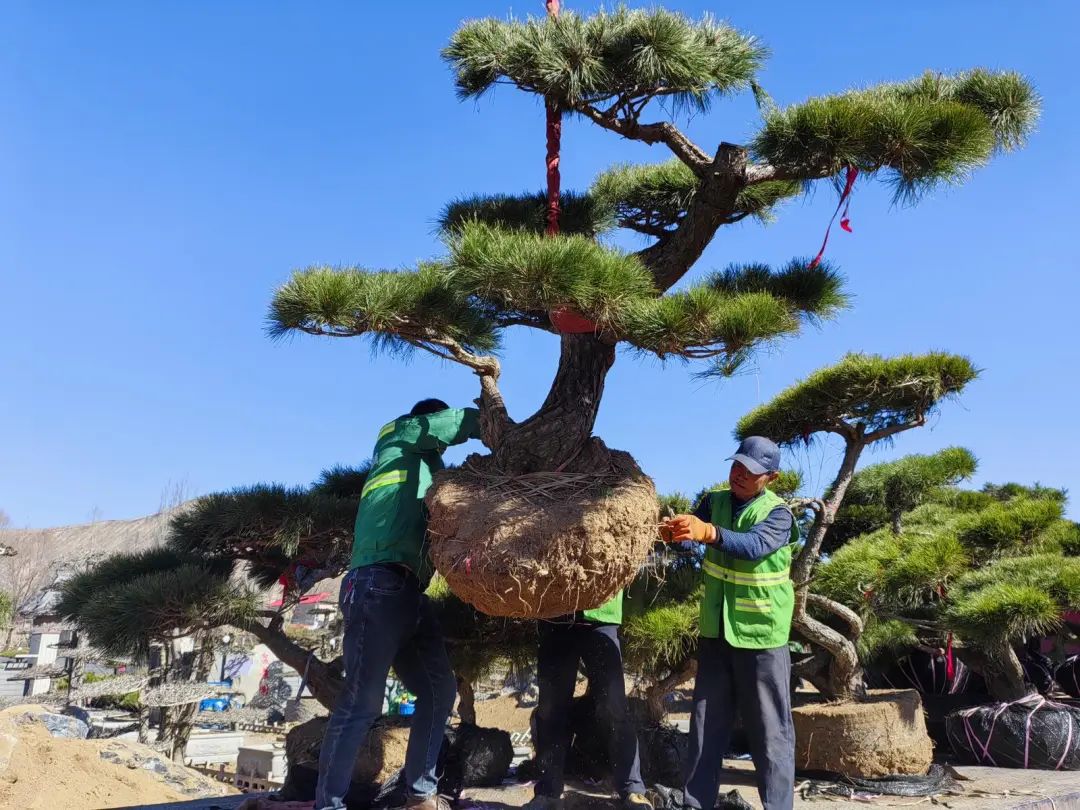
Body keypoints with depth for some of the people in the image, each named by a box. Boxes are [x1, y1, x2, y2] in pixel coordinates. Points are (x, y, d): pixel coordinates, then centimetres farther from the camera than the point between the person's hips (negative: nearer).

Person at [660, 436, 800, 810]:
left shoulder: (778, 513, -13)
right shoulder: (714, 501, 2)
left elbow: (754, 545, -32)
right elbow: (693, 527, -10)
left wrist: (708, 533, -49)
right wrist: (673, 530, -34)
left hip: (761, 635, -4)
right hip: (715, 630, 5)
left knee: (769, 728, 4)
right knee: (706, 724, 12)